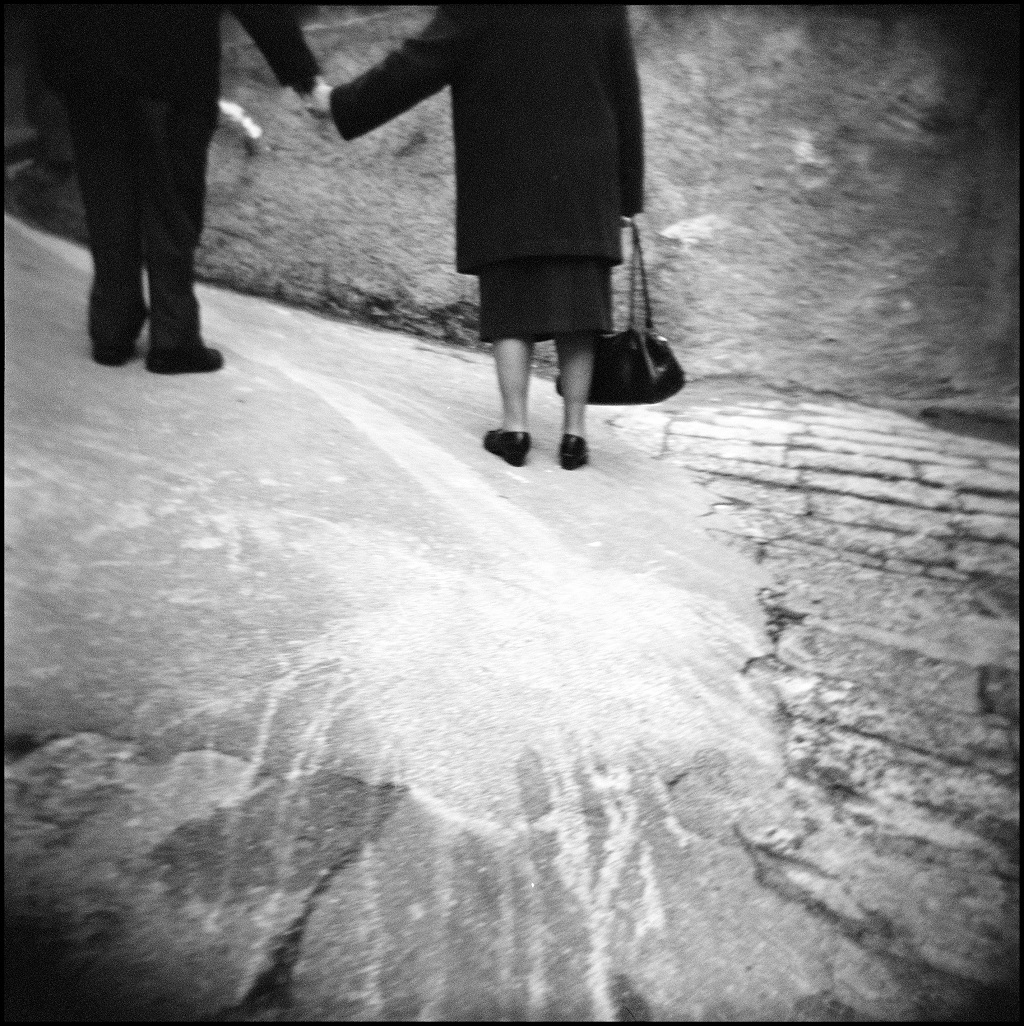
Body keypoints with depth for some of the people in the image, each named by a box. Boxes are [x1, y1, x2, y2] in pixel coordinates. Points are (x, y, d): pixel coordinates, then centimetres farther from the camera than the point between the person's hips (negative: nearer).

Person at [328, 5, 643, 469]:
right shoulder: (606, 11, 5)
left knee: (510, 306, 4)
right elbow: (626, 95, 8)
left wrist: (342, 105, 7)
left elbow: (414, 66, -6)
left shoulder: (474, 13, -6)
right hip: (584, 186, 2)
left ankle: (514, 427, 1)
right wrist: (627, 193, 13)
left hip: (506, 190, -2)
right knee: (575, 306, 2)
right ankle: (574, 432, 2)